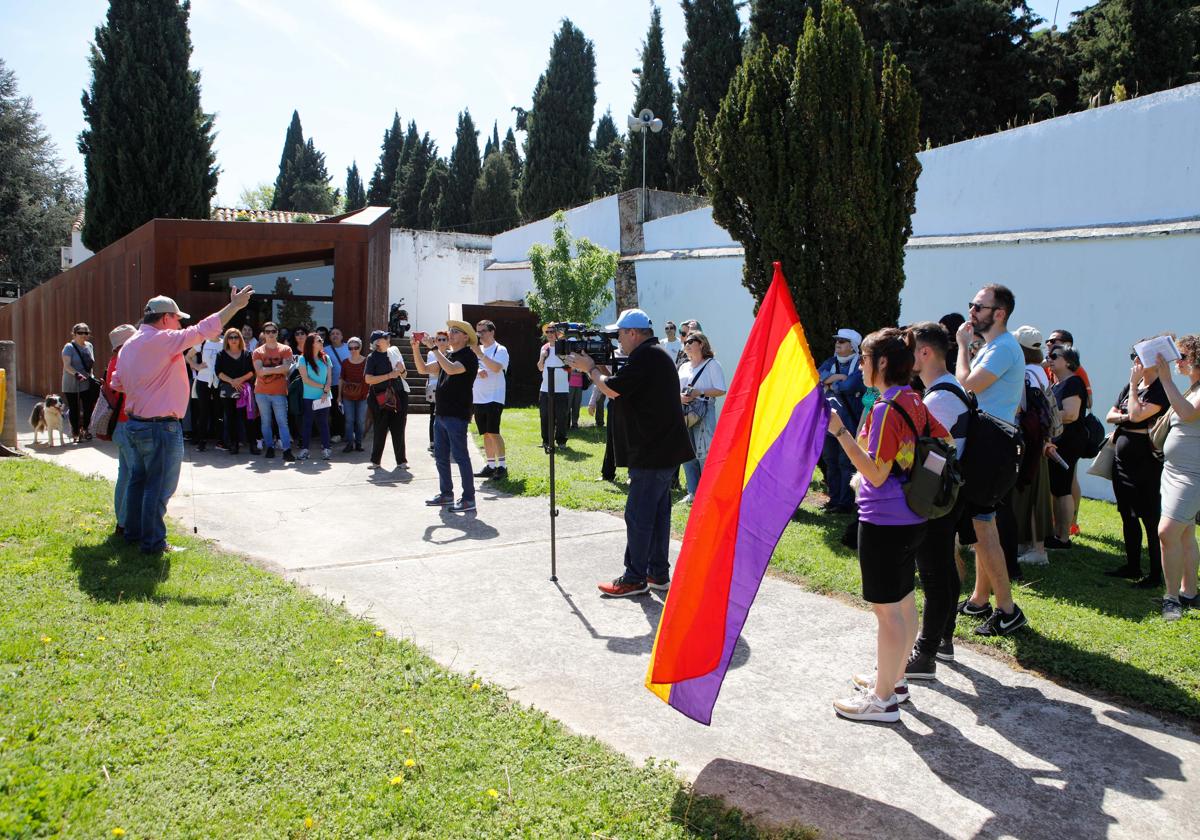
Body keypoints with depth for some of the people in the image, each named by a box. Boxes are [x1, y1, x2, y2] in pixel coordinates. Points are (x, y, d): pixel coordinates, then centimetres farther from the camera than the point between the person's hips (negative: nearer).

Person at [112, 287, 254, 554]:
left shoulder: (129, 345, 10)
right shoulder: (163, 340, -17)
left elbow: (117, 384, 16)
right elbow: (204, 329, -18)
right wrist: (235, 305, -11)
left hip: (135, 423, 9)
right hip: (161, 427, -9)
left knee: (139, 479, 20)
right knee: (160, 486, 0)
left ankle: (133, 531, 31)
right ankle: (153, 542, 7)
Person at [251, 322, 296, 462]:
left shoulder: (285, 349, 4)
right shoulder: (257, 352, 7)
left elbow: (286, 368, -11)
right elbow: (259, 371, -8)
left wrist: (267, 370, -8)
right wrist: (277, 368, -11)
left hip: (279, 392, -2)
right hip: (261, 392, 2)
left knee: (282, 422, -6)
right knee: (266, 422, 7)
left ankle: (287, 450, -10)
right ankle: (270, 448, 15)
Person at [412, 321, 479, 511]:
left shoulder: (468, 356, -9)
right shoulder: (448, 355, 16)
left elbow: (451, 369, -28)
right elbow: (423, 369, 17)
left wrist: (435, 348, -20)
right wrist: (415, 348, 5)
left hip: (457, 415, -9)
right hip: (442, 413, 9)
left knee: (460, 456, -6)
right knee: (440, 456, 13)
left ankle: (468, 498, 0)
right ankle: (446, 494, 24)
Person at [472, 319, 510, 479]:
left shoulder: (500, 350, -4)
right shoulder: (476, 350, 14)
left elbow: (496, 367, -22)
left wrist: (479, 353, -24)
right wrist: (477, 372, -8)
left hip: (494, 398, -6)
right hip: (478, 398, 6)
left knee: (493, 432, -13)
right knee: (486, 433, 9)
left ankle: (502, 466, -8)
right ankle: (490, 466, 15)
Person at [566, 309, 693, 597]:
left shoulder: (645, 356, -15)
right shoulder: (656, 355, 18)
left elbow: (613, 389, -17)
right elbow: (623, 386, 20)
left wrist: (590, 369, -1)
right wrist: (599, 369, 8)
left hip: (652, 452, -11)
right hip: (664, 450, 11)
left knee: (638, 515, -4)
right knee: (658, 512, 14)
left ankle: (634, 578, 3)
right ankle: (658, 574, 21)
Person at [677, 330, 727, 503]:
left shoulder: (712, 365, -1)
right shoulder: (683, 367, 19)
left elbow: (721, 390, -8)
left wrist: (699, 393, -17)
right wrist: (679, 396, -4)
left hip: (704, 414, -6)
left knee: (704, 454, -9)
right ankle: (693, 492, 17)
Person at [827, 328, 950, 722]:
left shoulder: (885, 409, -20)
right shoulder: (914, 402, 7)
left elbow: (876, 474, -23)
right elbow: (945, 441, 19)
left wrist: (841, 432, -26)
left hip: (884, 521, -10)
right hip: (911, 518, 10)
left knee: (886, 609, -1)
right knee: (903, 601, 19)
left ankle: (883, 699, 9)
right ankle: (894, 677, 35)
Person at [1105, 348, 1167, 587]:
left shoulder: (1160, 390, -13)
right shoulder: (1130, 386, 12)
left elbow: (1137, 415, -24)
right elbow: (1110, 415, 11)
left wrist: (1134, 384, -14)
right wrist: (1126, 417, -10)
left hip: (1145, 462, -8)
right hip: (1122, 459, 9)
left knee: (1150, 519, -2)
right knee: (1128, 517, 16)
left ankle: (1156, 575, 5)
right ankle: (1132, 566, 27)